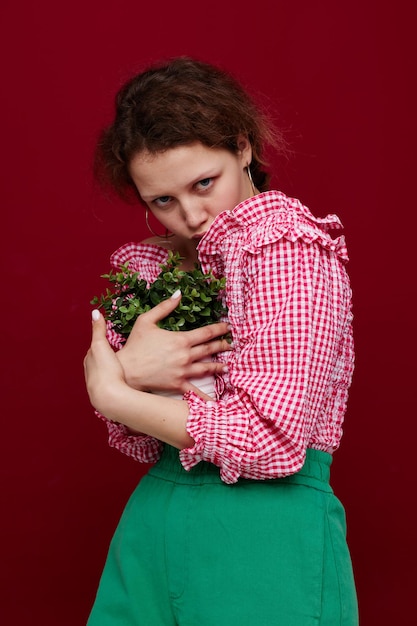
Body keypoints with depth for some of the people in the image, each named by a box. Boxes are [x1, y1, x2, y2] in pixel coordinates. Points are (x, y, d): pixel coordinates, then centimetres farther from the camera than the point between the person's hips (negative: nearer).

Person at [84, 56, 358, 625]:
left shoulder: (288, 245, -11)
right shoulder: (152, 267, 9)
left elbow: (269, 440, -19)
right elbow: (137, 445, 9)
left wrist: (110, 393, -10)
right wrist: (131, 372, -13)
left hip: (263, 537, -6)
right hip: (151, 530, 6)